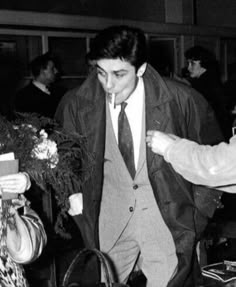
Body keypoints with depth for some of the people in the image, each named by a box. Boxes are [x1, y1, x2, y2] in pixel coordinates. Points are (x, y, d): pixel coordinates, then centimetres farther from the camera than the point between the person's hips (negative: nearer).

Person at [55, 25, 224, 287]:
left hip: (168, 217, -1)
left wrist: (203, 201, 1)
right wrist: (73, 196, -1)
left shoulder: (180, 100, -13)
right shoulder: (75, 104, -10)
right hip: (109, 221, 2)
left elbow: (212, 152, 4)